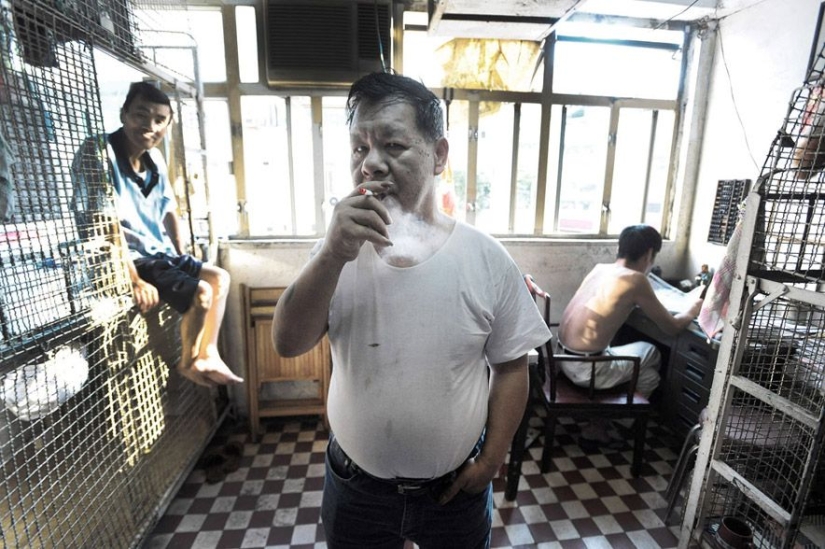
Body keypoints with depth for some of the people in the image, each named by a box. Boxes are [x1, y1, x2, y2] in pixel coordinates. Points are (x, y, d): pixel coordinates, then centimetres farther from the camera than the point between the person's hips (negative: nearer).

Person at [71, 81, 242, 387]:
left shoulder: (155, 158, 6)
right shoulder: (97, 152, -16)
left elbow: (169, 211, 13)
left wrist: (184, 260, 9)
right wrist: (135, 280, -24)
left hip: (159, 253, 9)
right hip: (130, 259, -8)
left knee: (220, 278, 8)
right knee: (201, 292, -19)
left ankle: (207, 356, 10)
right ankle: (187, 364, 7)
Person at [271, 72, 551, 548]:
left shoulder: (487, 258, -16)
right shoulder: (337, 251, -11)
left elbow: (511, 365, -7)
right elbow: (288, 343, -19)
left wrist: (492, 460, -6)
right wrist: (334, 255, -31)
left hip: (456, 486, 0)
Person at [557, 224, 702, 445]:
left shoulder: (600, 268, 8)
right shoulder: (636, 279, -12)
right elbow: (671, 327, -1)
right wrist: (692, 311, 17)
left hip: (564, 356, 7)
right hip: (585, 368, -7)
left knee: (649, 351, 24)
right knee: (650, 377, 21)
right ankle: (597, 426, 26)